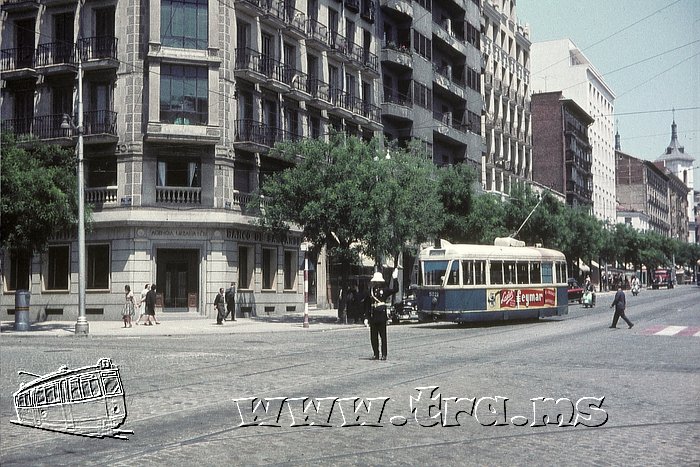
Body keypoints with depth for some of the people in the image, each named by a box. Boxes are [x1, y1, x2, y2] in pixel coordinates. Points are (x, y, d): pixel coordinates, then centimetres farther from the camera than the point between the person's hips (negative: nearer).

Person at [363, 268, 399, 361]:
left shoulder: (384, 290, 2)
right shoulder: (371, 292, 12)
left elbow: (395, 290, -12)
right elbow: (368, 306, 14)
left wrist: (395, 278, -17)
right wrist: (366, 317, 9)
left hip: (382, 316, -4)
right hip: (373, 317, 4)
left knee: (383, 336, -1)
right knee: (373, 337, 6)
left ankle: (384, 355, 4)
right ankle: (376, 354, 16)